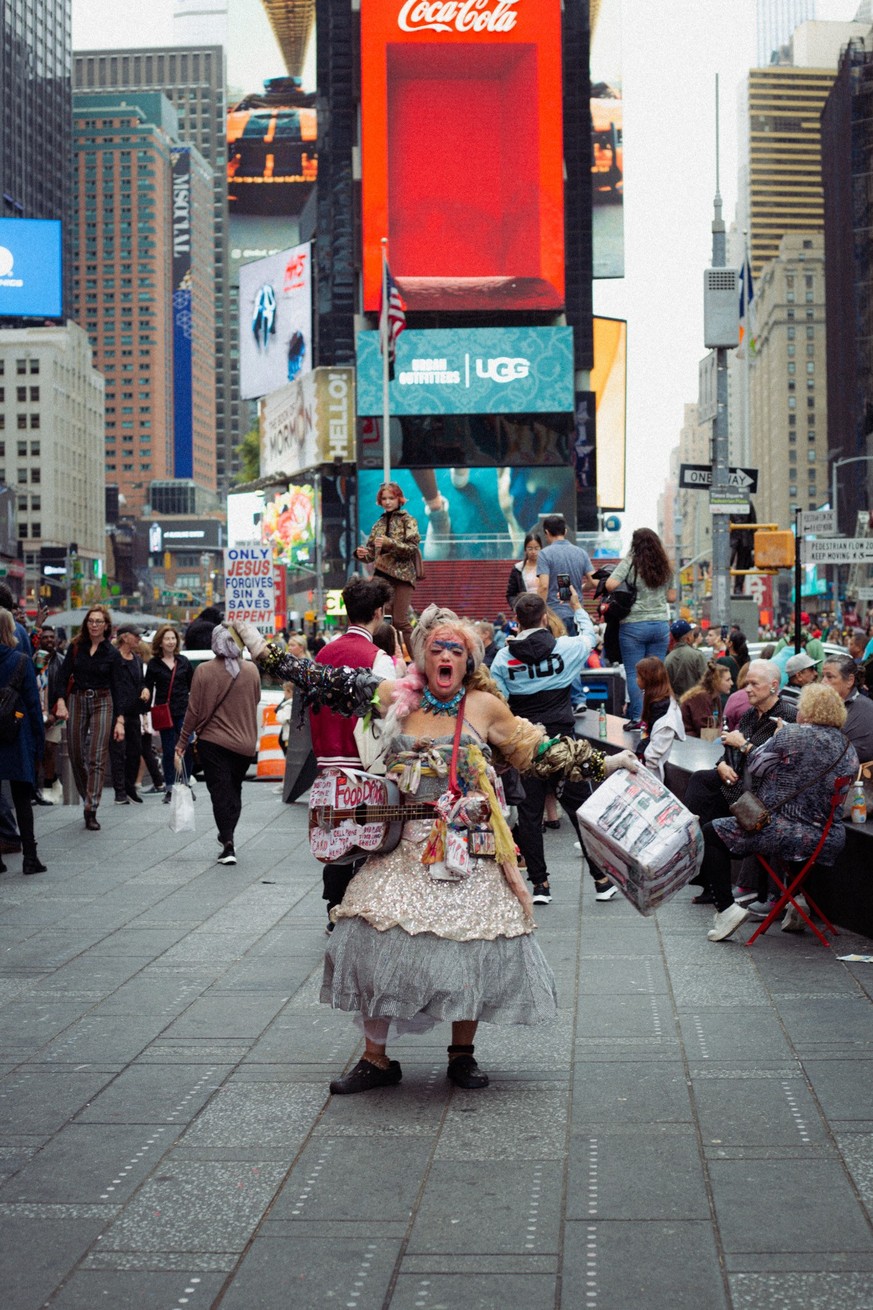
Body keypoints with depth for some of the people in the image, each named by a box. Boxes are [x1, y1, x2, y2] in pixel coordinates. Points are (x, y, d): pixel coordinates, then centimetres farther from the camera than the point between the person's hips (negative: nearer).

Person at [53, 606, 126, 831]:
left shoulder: (112, 653, 1)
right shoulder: (75, 647, 5)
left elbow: (116, 687, 2)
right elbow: (63, 675, 2)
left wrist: (119, 720, -4)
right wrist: (61, 701, -14)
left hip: (102, 703, -2)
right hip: (76, 701, 2)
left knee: (97, 758, -9)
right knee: (76, 756, 5)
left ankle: (91, 812, -10)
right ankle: (88, 798, 25)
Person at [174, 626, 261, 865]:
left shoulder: (204, 671, -12)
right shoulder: (251, 670, -2)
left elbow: (194, 711, -9)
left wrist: (182, 743, -1)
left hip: (213, 742, -3)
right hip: (245, 743, 3)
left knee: (220, 792, 0)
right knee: (234, 789, 18)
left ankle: (228, 845, -9)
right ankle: (227, 835, 26)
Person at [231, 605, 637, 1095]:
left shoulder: (484, 706, 3)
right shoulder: (397, 699, 4)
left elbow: (540, 752, 9)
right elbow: (329, 685, 5)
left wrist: (604, 763, 8)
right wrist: (265, 650, 3)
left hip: (467, 848, -1)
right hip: (405, 847, 1)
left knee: (468, 944, 0)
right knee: (379, 942, -4)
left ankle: (463, 1053, 20)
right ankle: (376, 1058, 10)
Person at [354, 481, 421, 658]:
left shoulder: (407, 520, 3)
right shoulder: (379, 524, 17)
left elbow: (413, 548, -8)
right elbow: (372, 553, 17)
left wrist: (390, 543, -19)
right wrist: (362, 553, -5)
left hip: (402, 574, -5)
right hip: (382, 574, 5)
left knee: (399, 620, -13)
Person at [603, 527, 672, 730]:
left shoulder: (630, 563, -8)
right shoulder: (665, 567, 7)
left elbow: (610, 584, -17)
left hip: (634, 625, -4)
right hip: (661, 624, 4)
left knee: (633, 674, 1)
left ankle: (638, 718, -3)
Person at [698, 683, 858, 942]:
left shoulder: (792, 735, -12)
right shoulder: (848, 748, 7)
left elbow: (755, 767, -3)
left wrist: (773, 738, 14)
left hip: (786, 832, -7)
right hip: (829, 842, 7)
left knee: (711, 833, 8)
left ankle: (727, 908, -1)